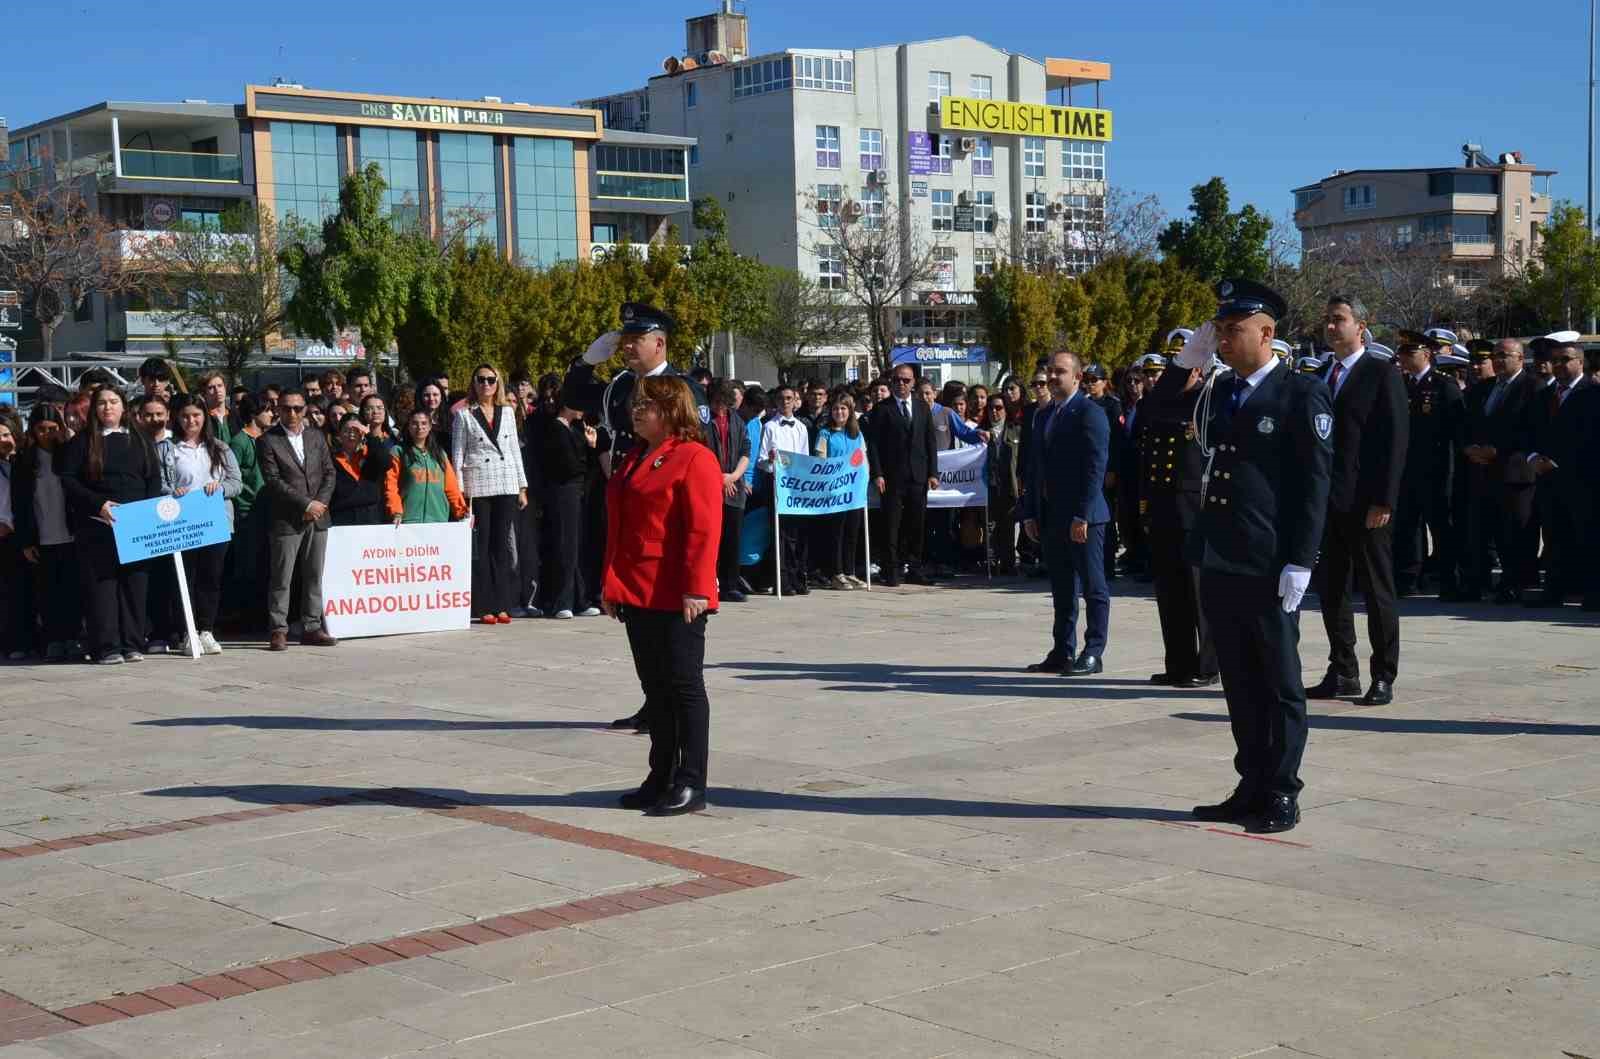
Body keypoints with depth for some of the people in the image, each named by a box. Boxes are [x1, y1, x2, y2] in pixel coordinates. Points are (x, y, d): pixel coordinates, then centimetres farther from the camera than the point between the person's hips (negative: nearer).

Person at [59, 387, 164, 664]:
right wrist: (98, 504, -14)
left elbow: (154, 478, 11)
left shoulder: (139, 441, 14)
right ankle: (107, 648, -3)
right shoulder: (82, 442, 7)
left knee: (134, 584, 1)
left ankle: (132, 645, 5)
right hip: (97, 527, -2)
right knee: (101, 584, -5)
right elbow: (68, 480, -1)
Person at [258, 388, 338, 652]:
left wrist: (321, 503, -5)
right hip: (286, 520, -5)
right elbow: (273, 481, -10)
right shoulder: (267, 441, -3)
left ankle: (311, 628, 13)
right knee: (281, 579, -3)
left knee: (314, 576, 7)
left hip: (317, 519, 5)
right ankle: (278, 630, 2)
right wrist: (306, 505, -14)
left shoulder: (317, 437, 13)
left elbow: (329, 472, 12)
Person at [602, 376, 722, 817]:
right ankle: (661, 778, 20)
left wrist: (696, 589, -22)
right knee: (655, 688, 13)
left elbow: (703, 531, -17)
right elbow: (618, 528, 21)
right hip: (637, 597, 8)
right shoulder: (633, 461, 17)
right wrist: (611, 583, 16)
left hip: (677, 598, -8)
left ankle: (691, 785, 4)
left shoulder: (695, 459, -10)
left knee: (684, 686, -1)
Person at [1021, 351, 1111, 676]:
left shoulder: (1089, 413, -8)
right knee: (1062, 589, 11)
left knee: (1093, 588, -1)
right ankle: (1062, 652, 15)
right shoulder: (1044, 415, 17)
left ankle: (1093, 654, 2)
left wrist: (1082, 515, -20)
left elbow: (1096, 468, -15)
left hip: (1082, 516, -8)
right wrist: (1030, 513, 11)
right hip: (1050, 516, 8)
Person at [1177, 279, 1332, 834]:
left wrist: (1299, 563, -15)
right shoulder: (1217, 392, 13)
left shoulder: (1302, 394, -6)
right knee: (1239, 683, 13)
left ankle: (1281, 795, 11)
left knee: (1279, 683, 4)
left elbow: (1314, 483, -10)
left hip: (1269, 565, -7)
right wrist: (1186, 366, 9)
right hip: (1219, 561, 7)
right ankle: (1251, 787, 22)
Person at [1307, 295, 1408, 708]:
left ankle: (1383, 678, 7)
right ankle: (1343, 673, 18)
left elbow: (1396, 438, -10)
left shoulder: (1382, 372, -5)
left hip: (1365, 502, -7)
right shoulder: (1323, 375, 15)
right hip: (1327, 500, 7)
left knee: (1378, 592, 1)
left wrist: (1383, 500, -16)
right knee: (1331, 590, 9)